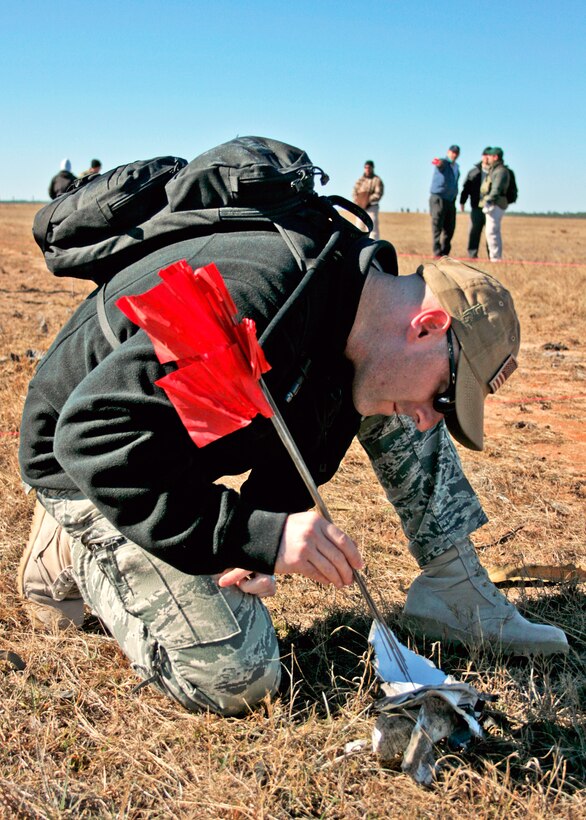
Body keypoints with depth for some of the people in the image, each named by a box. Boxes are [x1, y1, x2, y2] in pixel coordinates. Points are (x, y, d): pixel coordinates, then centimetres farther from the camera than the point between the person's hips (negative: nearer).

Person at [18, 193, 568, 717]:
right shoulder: (256, 301, -36)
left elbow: (290, 464, 4)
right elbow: (95, 437, -38)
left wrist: (264, 539, -16)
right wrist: (256, 534, -39)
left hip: (186, 444, 8)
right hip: (83, 459, -7)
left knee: (384, 401, -2)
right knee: (237, 677, -17)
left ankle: (455, 589, 5)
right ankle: (77, 553, 4)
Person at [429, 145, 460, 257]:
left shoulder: (456, 167, 17)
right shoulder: (443, 162, -7)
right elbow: (440, 163, -33)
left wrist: (455, 195, 16)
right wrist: (438, 162, -56)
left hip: (451, 200, 7)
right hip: (438, 198, -7)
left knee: (450, 228, 7)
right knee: (437, 226, -8)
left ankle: (445, 252, 14)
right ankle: (437, 253, -9)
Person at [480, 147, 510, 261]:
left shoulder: (501, 171, -13)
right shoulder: (494, 169, 19)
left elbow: (497, 188, -25)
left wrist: (489, 201, -36)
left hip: (495, 205, -11)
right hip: (493, 205, 11)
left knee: (491, 232, -13)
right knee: (495, 232, 14)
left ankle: (495, 257, -14)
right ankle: (497, 257, 19)